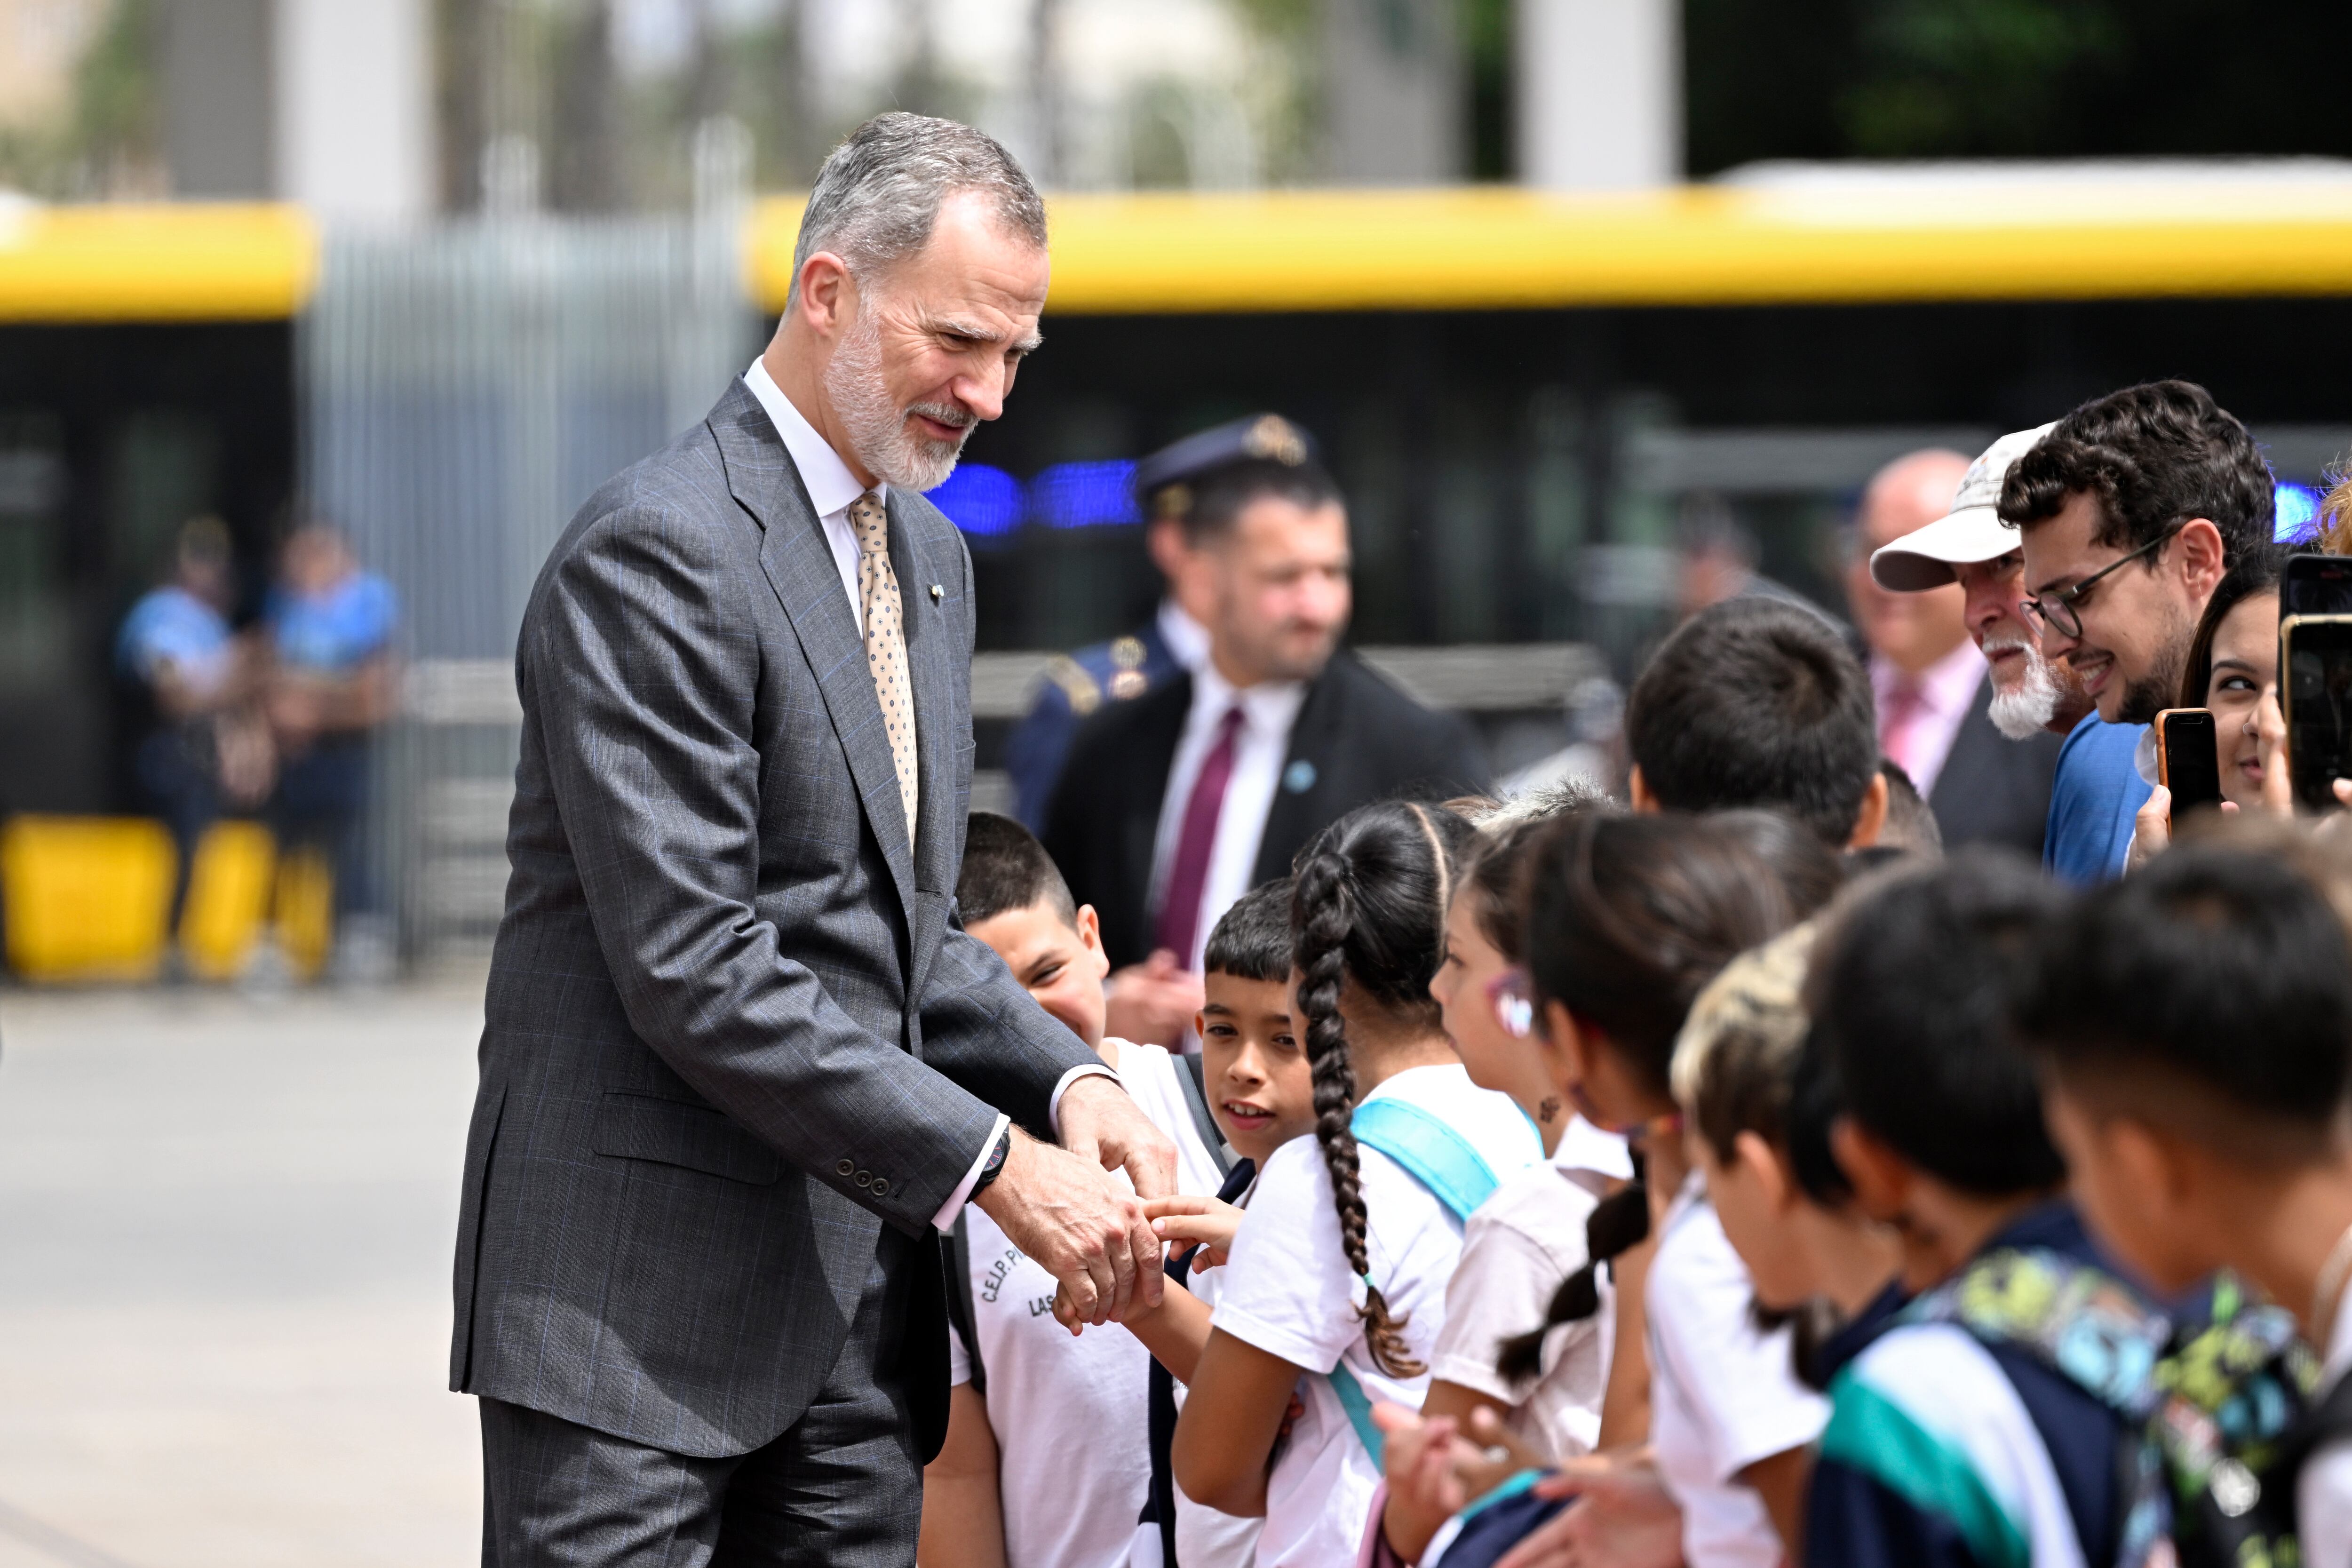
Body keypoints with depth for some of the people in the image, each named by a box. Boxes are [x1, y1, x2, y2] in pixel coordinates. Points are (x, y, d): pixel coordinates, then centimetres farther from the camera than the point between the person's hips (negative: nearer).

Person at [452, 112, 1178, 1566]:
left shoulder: (929, 557, 17)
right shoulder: (659, 552, -13)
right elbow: (692, 970, -20)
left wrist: (1069, 1080, 1)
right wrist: (993, 1166, -20)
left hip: (859, 1307, 8)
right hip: (644, 1308, -8)